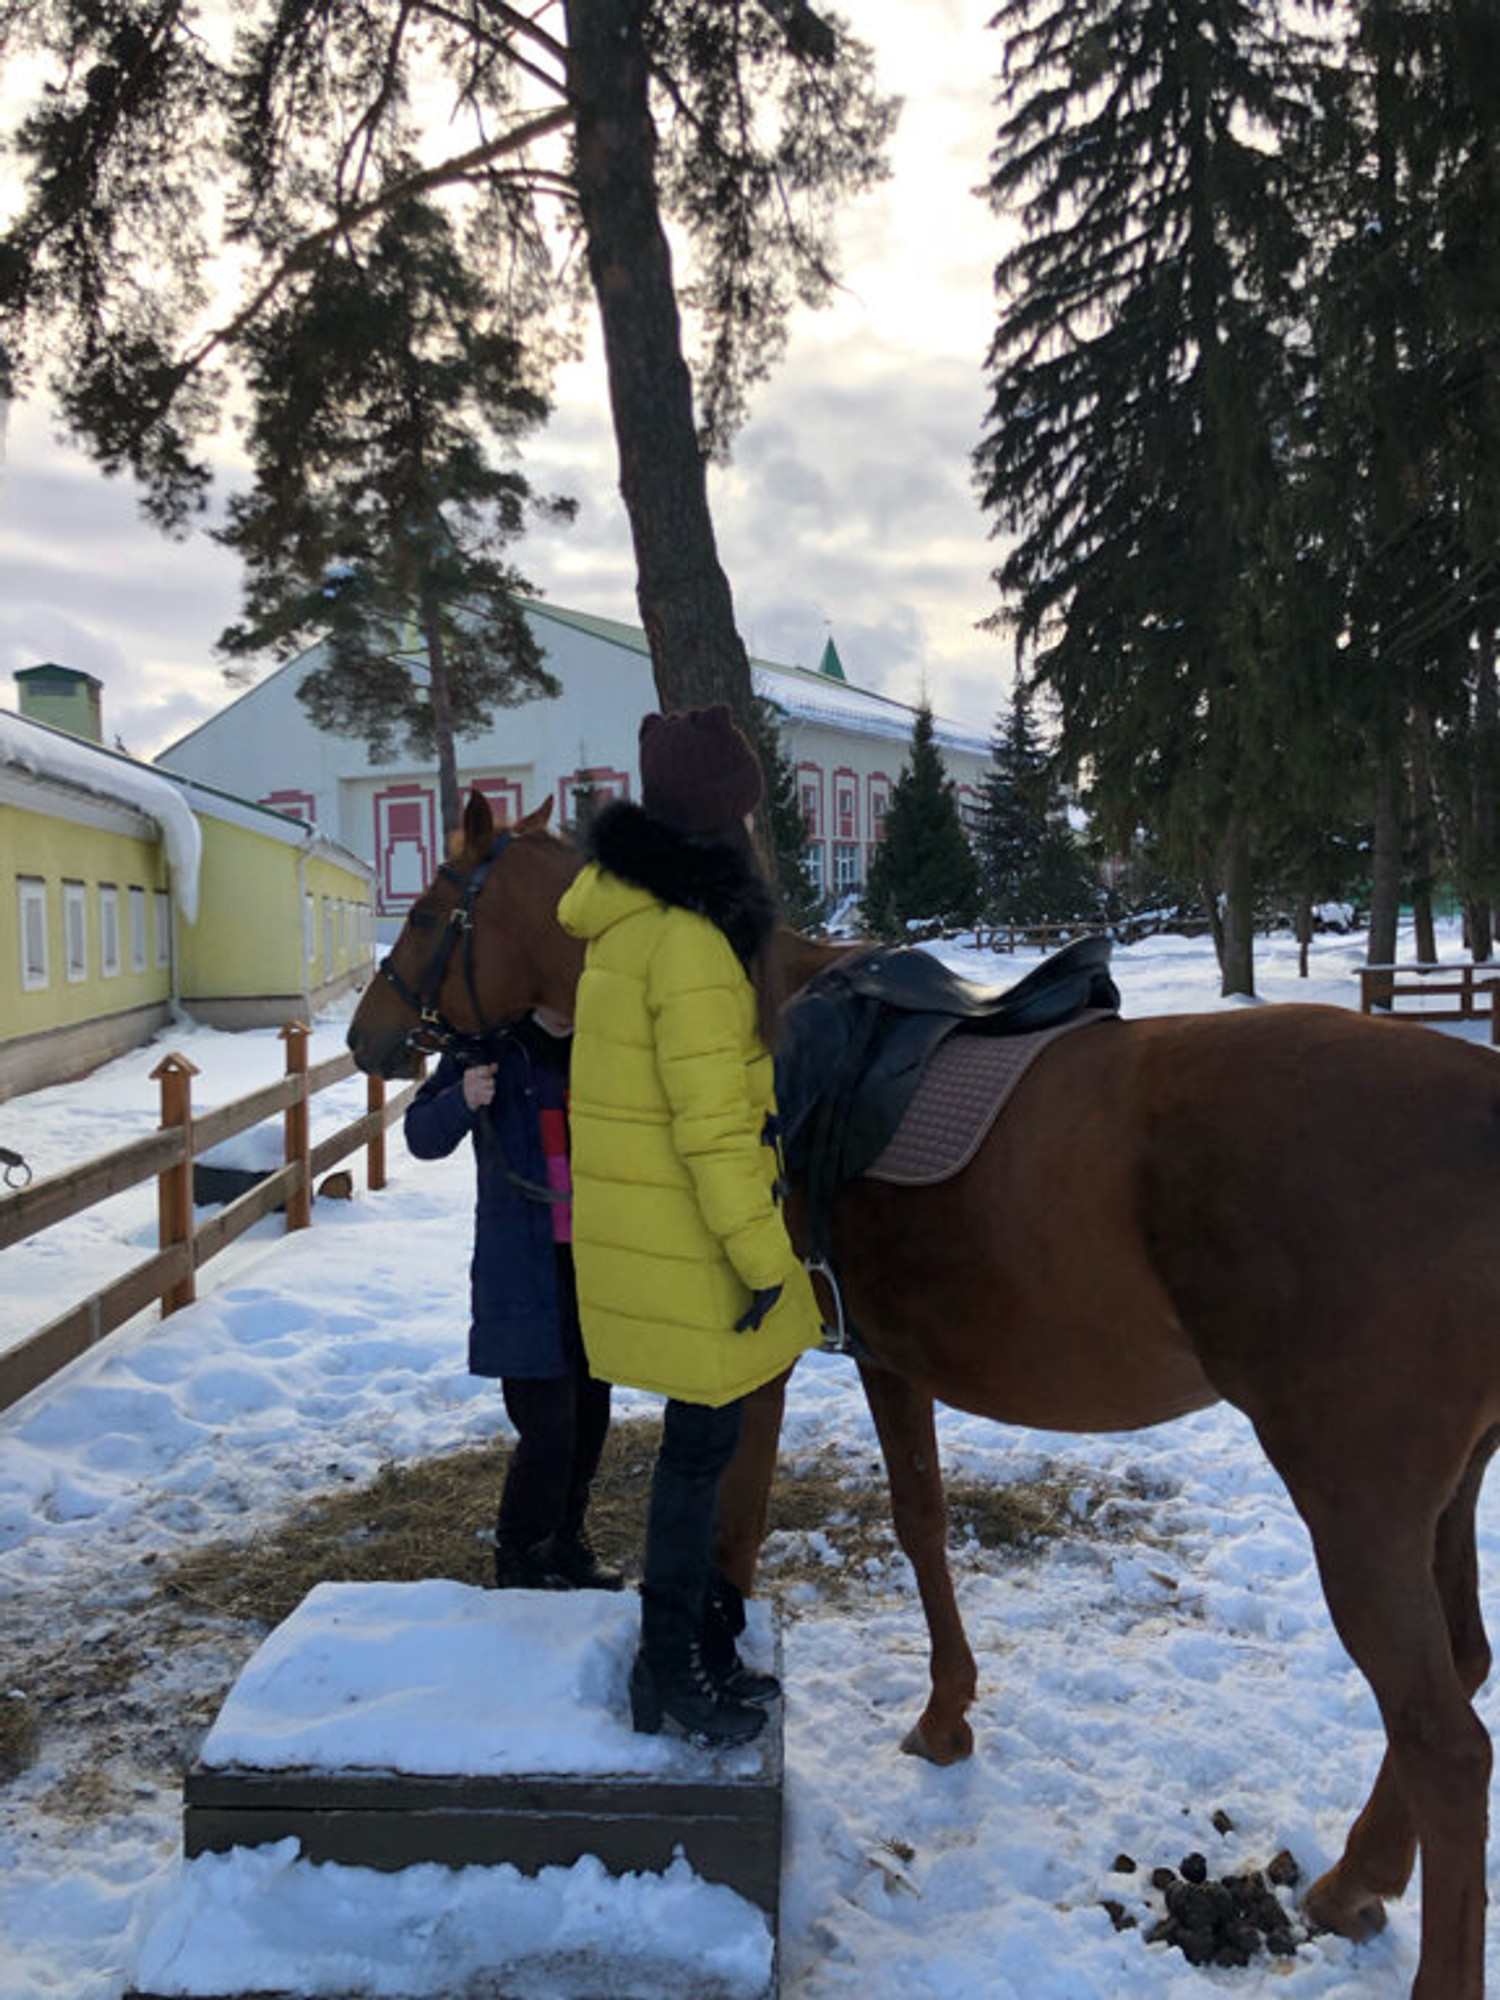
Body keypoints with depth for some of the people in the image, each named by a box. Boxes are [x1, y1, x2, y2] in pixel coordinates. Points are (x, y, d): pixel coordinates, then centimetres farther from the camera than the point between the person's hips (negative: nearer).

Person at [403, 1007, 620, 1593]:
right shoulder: (489, 1045, -5)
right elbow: (422, 1137, -3)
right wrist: (462, 1101, -23)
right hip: (524, 1272, -4)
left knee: (590, 1415, 15)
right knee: (548, 1429, -4)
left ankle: (565, 1542, 36)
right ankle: (517, 1562, 18)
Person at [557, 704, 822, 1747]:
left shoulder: (624, 902, 8)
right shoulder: (691, 938, -22)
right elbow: (710, 1121, -23)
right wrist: (761, 1251, -17)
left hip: (641, 1223, 10)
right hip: (687, 1239, -10)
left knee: (707, 1431, 20)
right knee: (703, 1438, 3)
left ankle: (703, 1638, 35)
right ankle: (673, 1672, 19)